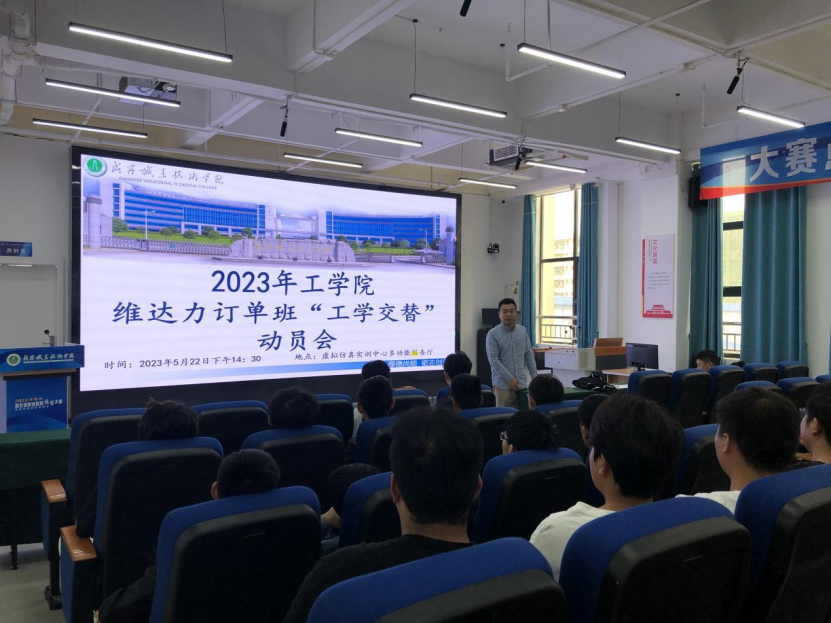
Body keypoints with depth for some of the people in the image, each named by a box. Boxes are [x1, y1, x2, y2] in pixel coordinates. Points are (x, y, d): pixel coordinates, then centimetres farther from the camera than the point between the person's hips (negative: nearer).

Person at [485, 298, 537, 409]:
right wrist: (509, 378, -14)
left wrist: (534, 377, 7)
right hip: (503, 384, -4)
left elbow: (529, 355, 13)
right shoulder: (493, 334, -6)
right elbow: (493, 360, -12)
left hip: (521, 383, 4)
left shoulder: (523, 331, 9)